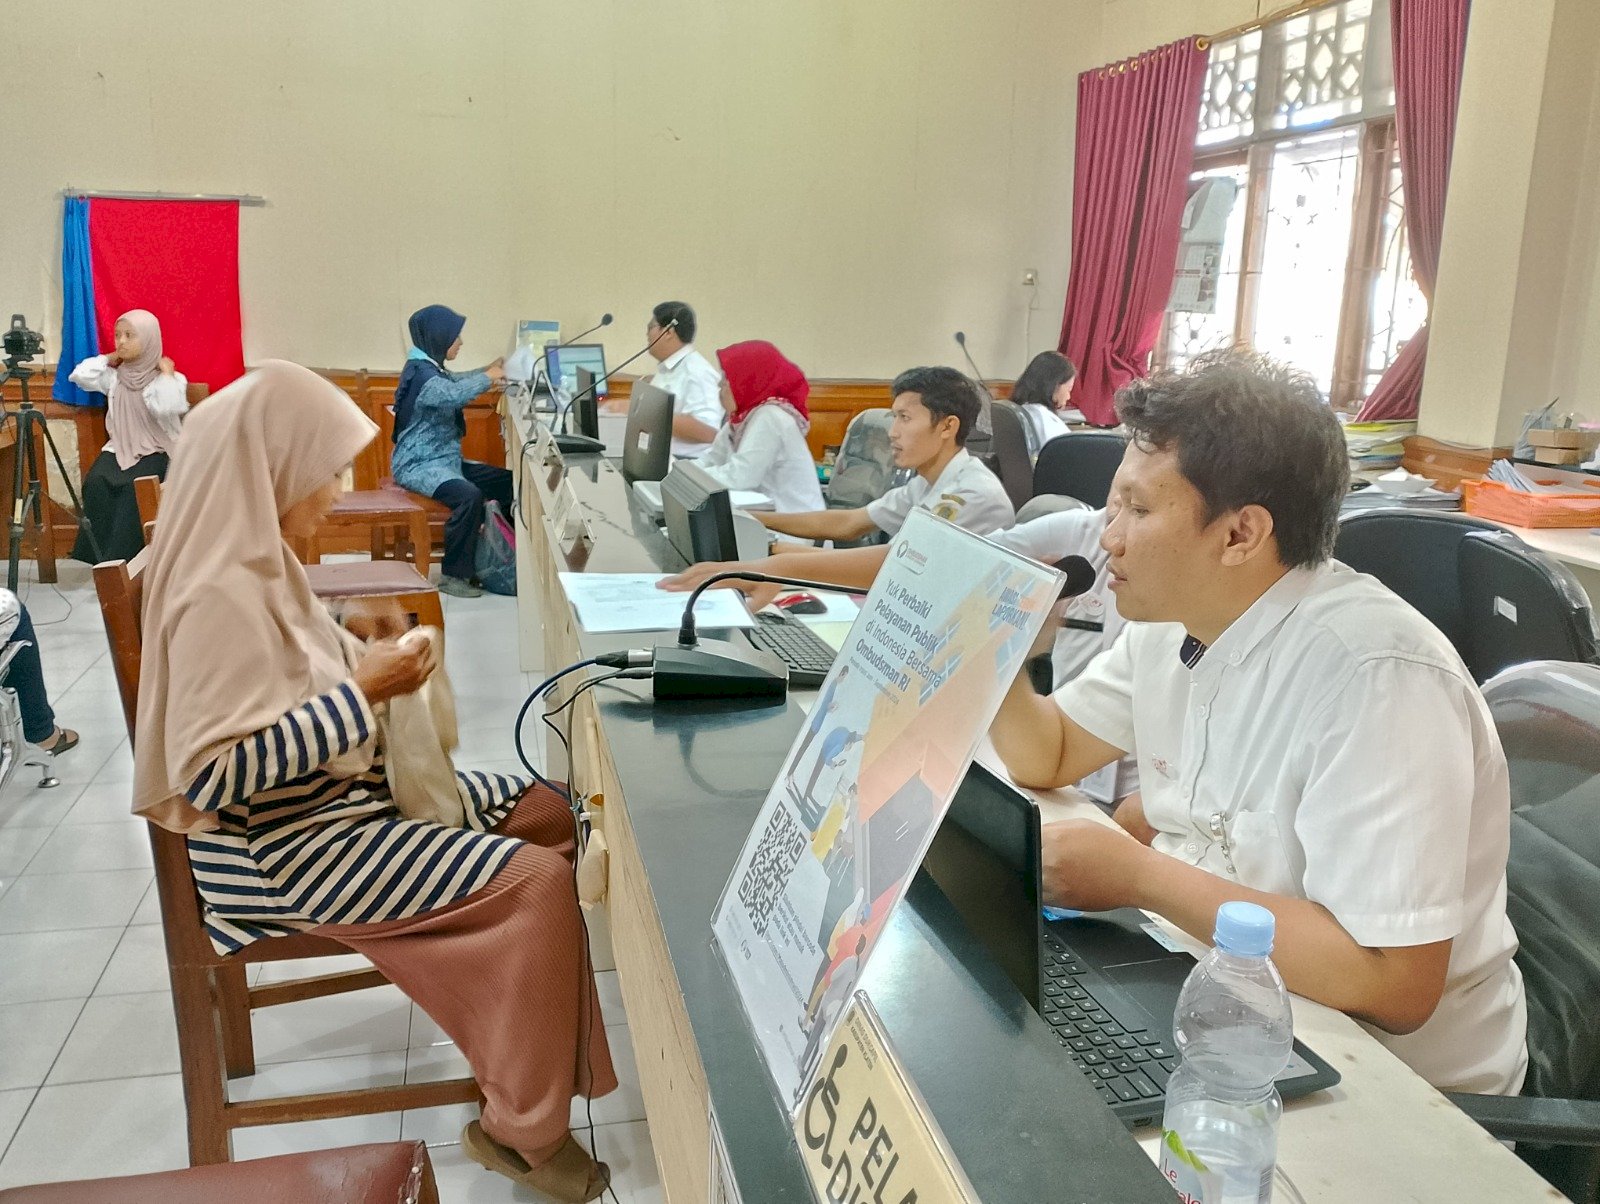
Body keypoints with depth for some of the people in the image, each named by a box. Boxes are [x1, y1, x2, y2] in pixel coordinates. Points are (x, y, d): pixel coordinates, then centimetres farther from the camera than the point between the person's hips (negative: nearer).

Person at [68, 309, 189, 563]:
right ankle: (101, 555, -18)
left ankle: (121, 558, -25)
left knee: (134, 486, -32)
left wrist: (167, 373, -12)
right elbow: (80, 375, 0)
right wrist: (110, 358, 9)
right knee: (96, 482, -25)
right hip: (120, 447, 4)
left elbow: (168, 408, -22)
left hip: (156, 450, -4)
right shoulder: (115, 376, 11)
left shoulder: (170, 377, -4)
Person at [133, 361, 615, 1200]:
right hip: (288, 845, -10)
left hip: (340, 792, 10)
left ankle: (511, 1044, 19)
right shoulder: (219, 594, -25)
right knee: (539, 879, -18)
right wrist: (361, 694, -26)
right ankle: (522, 1128, -2)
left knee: (548, 814, 7)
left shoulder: (251, 558, 5)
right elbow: (212, 774, -30)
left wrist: (365, 662, 2)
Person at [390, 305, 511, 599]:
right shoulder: (420, 373, -18)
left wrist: (488, 372, 16)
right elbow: (454, 394, -37)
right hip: (419, 466, -10)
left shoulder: (433, 368, 13)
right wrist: (487, 378, -22)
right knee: (470, 496, -34)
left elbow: (455, 383, 34)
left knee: (508, 483, 5)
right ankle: (453, 575, -25)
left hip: (445, 460, 10)